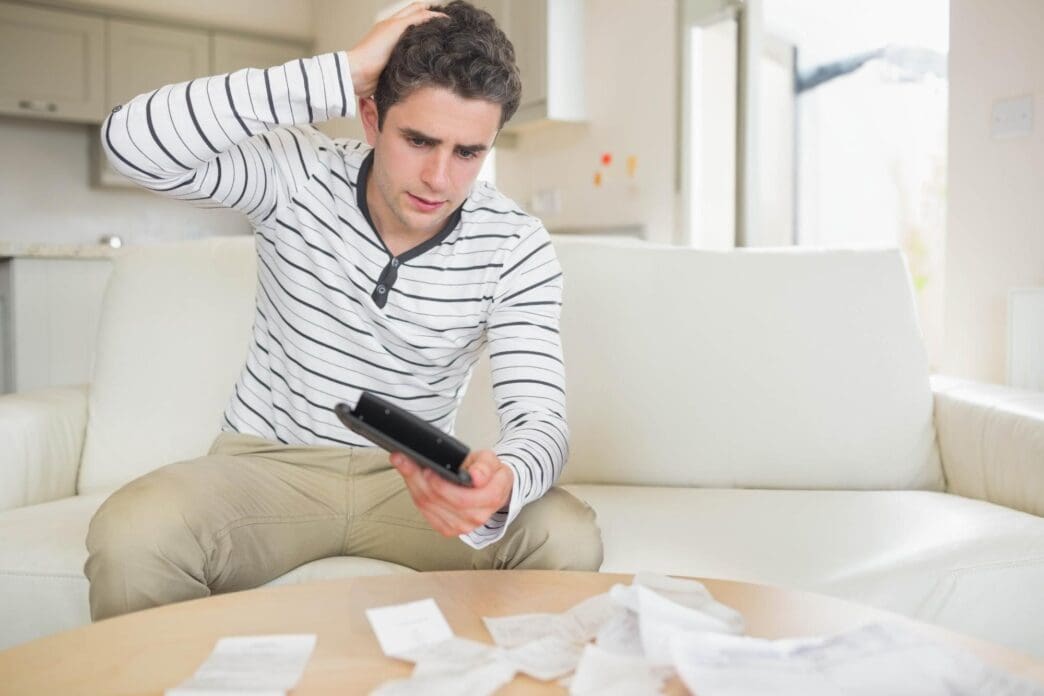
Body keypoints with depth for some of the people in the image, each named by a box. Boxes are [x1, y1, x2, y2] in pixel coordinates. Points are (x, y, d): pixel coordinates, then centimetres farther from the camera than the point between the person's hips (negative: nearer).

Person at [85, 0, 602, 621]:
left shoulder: (517, 248, -10)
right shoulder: (298, 174, -9)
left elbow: (540, 416, -16)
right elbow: (132, 140, -24)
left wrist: (500, 485, -43)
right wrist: (342, 74, -28)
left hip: (410, 479, 1)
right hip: (270, 464, 0)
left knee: (568, 537, -25)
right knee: (132, 531, -32)